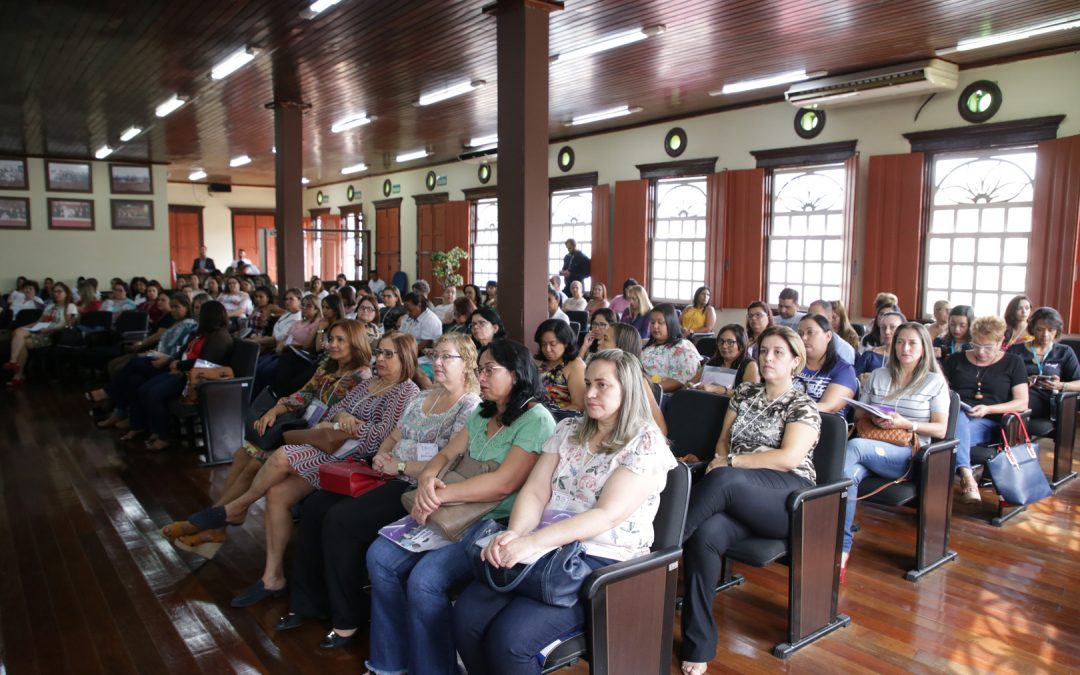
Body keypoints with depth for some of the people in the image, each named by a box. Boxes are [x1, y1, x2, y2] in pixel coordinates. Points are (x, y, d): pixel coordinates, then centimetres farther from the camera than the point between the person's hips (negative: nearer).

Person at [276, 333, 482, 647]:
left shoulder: (470, 408, -10)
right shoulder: (424, 397, 18)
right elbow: (394, 437, 21)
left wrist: (399, 466, -16)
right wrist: (381, 456, -1)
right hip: (392, 477, 9)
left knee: (341, 519, -22)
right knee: (315, 506, -2)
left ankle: (348, 618, -4)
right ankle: (307, 602, 11)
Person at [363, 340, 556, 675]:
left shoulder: (537, 420, -11)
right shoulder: (481, 415, 16)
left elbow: (504, 483, -21)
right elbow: (446, 455, 12)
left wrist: (440, 495, -19)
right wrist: (427, 478, -12)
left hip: (499, 521, -8)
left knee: (425, 578, -26)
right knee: (380, 556, -4)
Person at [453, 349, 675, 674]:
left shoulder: (646, 444, -7)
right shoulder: (568, 430, 11)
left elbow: (607, 514, -18)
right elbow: (534, 492, 4)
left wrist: (533, 541, -27)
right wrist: (514, 534, -18)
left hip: (602, 561, -5)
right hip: (547, 549, 6)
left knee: (508, 638, -24)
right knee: (466, 616, -15)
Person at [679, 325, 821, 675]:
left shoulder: (803, 406, 2)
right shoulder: (745, 392, 17)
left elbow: (789, 458, -12)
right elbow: (723, 439, 19)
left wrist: (730, 461, -11)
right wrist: (720, 459, -4)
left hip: (788, 497, -3)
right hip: (738, 498, 4)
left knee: (723, 480, -36)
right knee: (704, 535, -30)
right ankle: (698, 646, -24)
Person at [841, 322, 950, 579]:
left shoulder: (935, 382, 10)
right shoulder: (878, 376, 20)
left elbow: (940, 430, 5)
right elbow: (858, 415, 20)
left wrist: (905, 424, -12)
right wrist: (873, 418, -3)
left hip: (908, 456, -3)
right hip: (873, 448, 3)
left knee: (853, 447, -35)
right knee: (849, 473, -34)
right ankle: (841, 551, -39)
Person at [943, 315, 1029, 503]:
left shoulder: (1013, 363, 14)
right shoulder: (956, 359, 20)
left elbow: (1022, 403, 5)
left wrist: (988, 409, -11)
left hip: (989, 423, -1)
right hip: (955, 416, 1)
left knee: (956, 432, -38)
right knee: (958, 417, -39)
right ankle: (966, 475, -55)